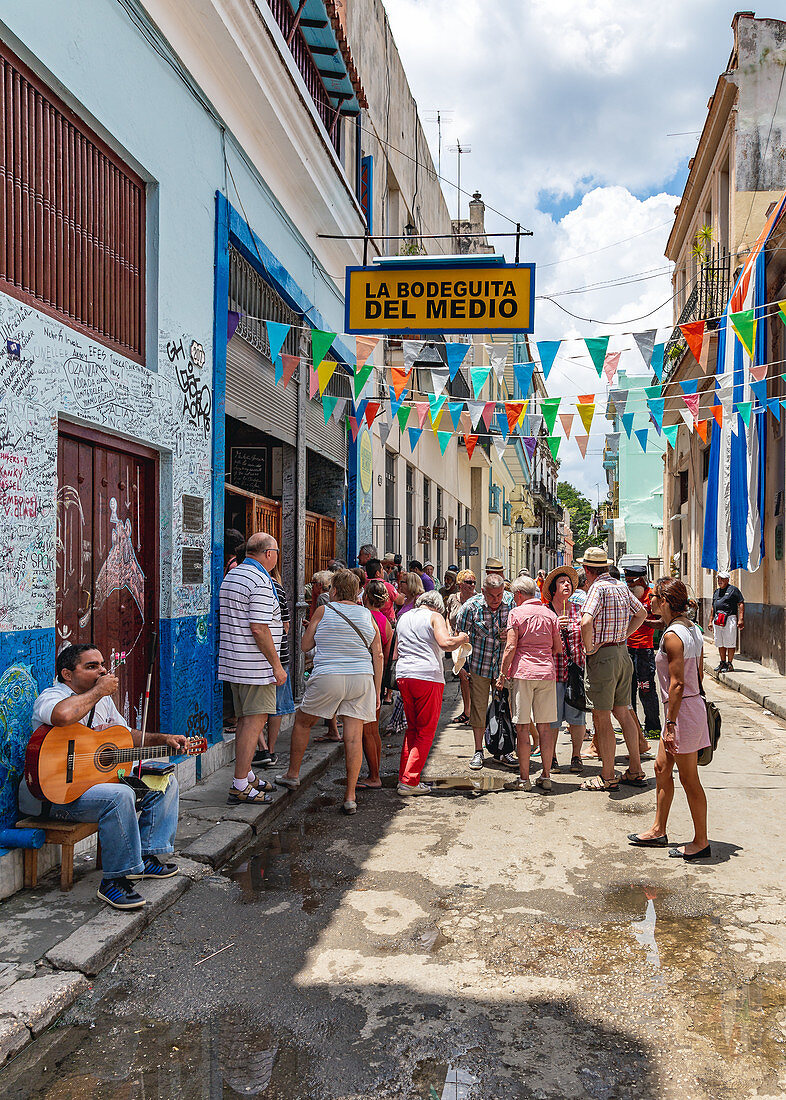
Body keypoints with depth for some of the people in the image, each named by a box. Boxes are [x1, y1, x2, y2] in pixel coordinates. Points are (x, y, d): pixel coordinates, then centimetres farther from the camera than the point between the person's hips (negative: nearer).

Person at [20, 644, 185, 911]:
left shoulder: (102, 699, 15)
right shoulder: (51, 696, -14)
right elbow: (63, 715, -41)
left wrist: (163, 739, 10)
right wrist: (99, 690, -25)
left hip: (103, 776, 10)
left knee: (165, 782, 6)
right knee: (119, 796, -35)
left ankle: (147, 856, 10)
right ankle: (115, 879, -21)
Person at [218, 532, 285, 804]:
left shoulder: (230, 576, 13)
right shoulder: (261, 582, -17)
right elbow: (259, 629, -22)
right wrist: (277, 665, -16)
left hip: (232, 661, 10)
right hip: (255, 665, -9)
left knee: (245, 720, 16)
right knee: (255, 721, -5)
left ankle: (246, 775, 25)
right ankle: (240, 787, -3)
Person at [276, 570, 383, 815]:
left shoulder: (324, 611, 0)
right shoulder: (367, 616, 9)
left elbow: (304, 645, 6)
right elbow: (378, 656, 7)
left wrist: (310, 628, 25)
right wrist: (376, 691, 11)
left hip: (328, 678, -2)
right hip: (362, 680, 3)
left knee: (302, 721, 19)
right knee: (354, 735, 1)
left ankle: (292, 774, 30)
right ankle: (350, 796, 0)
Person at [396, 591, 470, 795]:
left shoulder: (404, 618, 19)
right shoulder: (435, 617, 1)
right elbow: (445, 643, -15)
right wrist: (461, 638, 3)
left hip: (403, 675, 6)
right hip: (428, 676, -6)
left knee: (412, 728, 18)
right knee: (426, 732, 1)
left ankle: (403, 777, 14)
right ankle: (409, 781, -3)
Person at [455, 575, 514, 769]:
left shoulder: (511, 602, -9)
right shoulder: (471, 607, -14)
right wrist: (460, 665, -2)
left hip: (504, 665, 1)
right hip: (479, 665, -1)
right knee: (478, 707, 3)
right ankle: (478, 752, 15)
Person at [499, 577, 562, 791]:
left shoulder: (516, 613, -2)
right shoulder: (549, 613, 10)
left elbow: (511, 647, -8)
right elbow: (558, 648, 12)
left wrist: (502, 674, -1)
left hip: (523, 672, -4)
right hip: (547, 673, 4)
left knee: (522, 727, 1)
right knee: (545, 726, 8)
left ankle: (524, 778, 3)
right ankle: (546, 776, 12)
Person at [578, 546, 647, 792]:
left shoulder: (598, 588, -15)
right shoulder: (622, 587, 10)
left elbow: (586, 622, -30)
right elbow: (641, 613, 25)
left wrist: (589, 648, -15)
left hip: (602, 657, -8)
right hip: (622, 654, 8)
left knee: (602, 718, -1)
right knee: (623, 713, 16)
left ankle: (608, 777, 5)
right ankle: (635, 770, 22)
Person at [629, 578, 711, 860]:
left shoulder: (672, 635, -20)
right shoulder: (693, 629, 9)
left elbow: (677, 684, -22)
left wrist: (670, 725, -19)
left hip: (682, 710, -10)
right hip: (694, 703, 10)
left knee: (689, 779, 2)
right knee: (662, 769, 18)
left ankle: (701, 842, 14)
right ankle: (658, 831, 29)